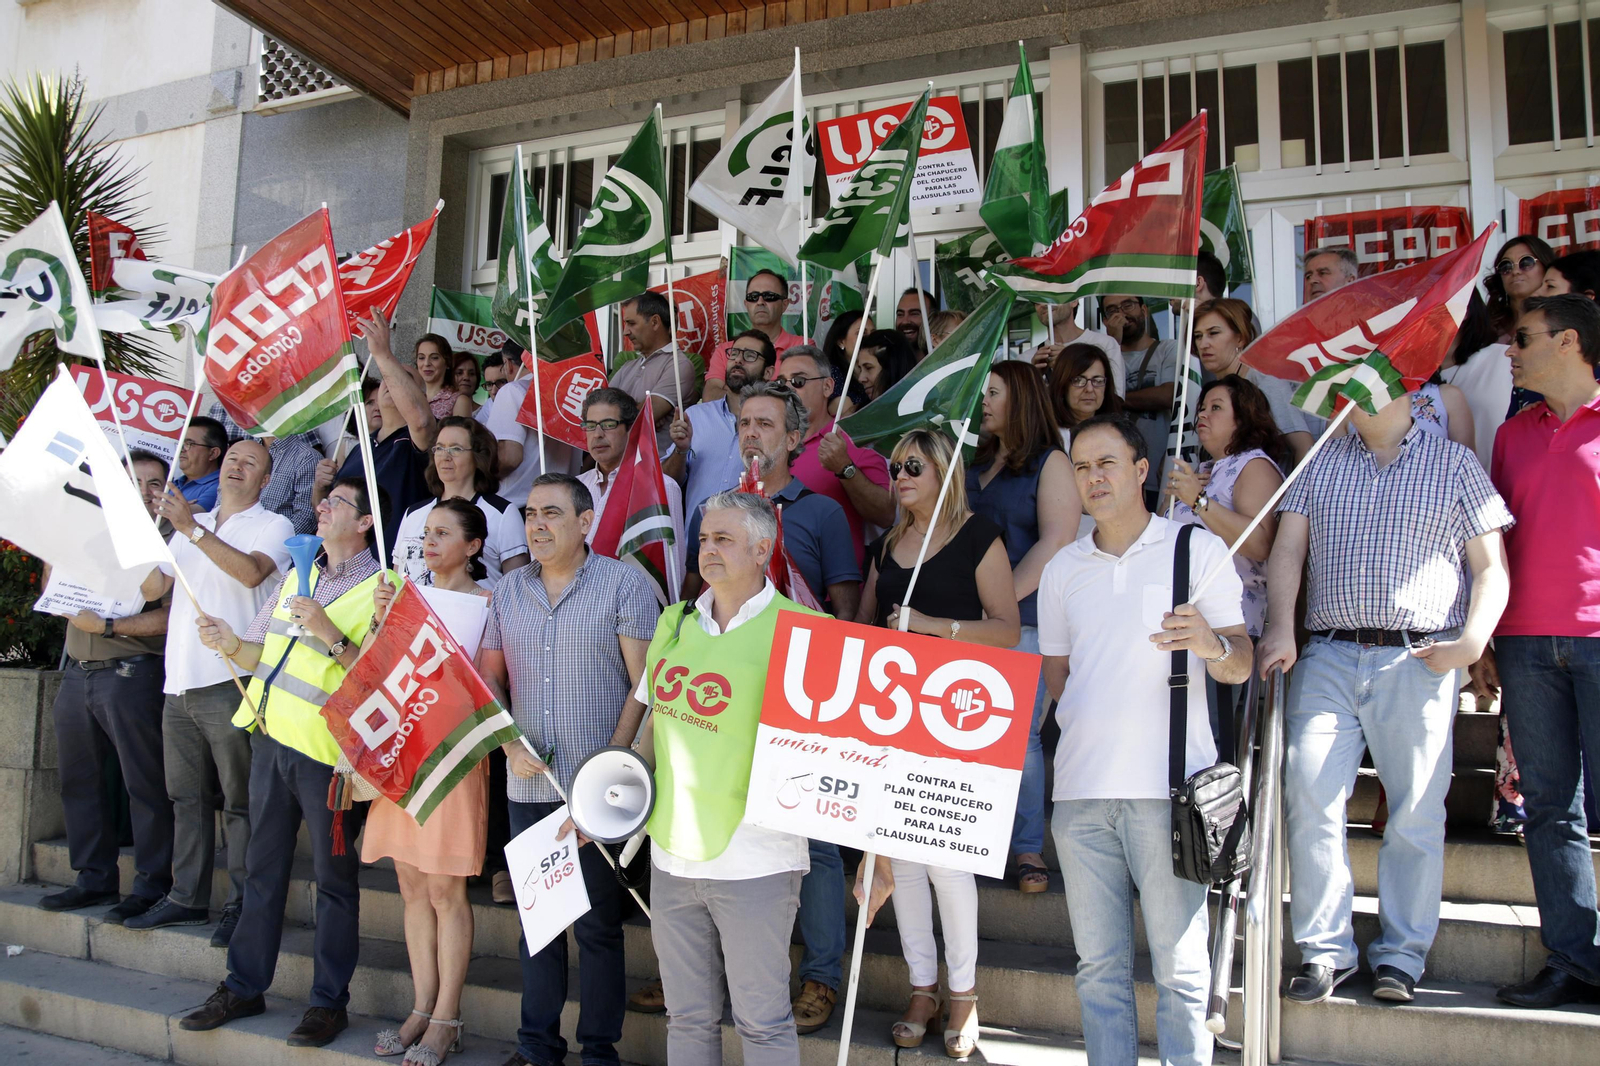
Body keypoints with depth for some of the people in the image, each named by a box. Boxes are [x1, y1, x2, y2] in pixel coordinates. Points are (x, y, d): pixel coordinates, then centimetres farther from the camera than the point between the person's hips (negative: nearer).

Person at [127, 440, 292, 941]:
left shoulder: (272, 525, 2)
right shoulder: (190, 526, 22)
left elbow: (251, 571, -18)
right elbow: (152, 588, 15)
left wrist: (191, 528, -19)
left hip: (230, 680, -6)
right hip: (180, 680, 6)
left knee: (240, 798, -3)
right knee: (187, 795, 11)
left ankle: (242, 904, 3)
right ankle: (187, 897, 19)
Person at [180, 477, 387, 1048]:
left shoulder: (382, 589, -10)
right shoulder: (297, 575, 13)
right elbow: (264, 654, 18)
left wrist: (331, 635, -26)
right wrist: (233, 645, -2)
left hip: (328, 749, -7)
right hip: (273, 739, 7)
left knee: (333, 876, 5)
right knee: (263, 868, 16)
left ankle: (329, 1000, 16)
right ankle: (244, 987, 29)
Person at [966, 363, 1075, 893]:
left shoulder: (1050, 462, 2)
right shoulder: (975, 463, 20)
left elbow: (1056, 543, -9)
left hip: (1024, 619, -5)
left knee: (1017, 735, -5)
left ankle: (1028, 848, 6)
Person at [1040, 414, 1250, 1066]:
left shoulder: (1198, 549, 4)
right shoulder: (1062, 569, 15)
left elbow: (1240, 665, 1)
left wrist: (1214, 646, -21)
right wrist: (1081, 725, 4)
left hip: (1167, 787, -3)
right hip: (1080, 789, 4)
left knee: (1179, 963, 0)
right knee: (1098, 963, 10)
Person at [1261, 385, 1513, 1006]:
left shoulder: (1454, 464, 10)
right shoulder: (1321, 464, 16)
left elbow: (1491, 567, 7)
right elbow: (1287, 551, 7)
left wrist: (1471, 641, -8)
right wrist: (1280, 628, -8)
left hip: (1418, 660, -1)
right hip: (1328, 658, 2)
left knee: (1415, 815, 2)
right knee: (1309, 798, -6)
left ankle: (1401, 955, 15)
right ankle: (1325, 949, 6)